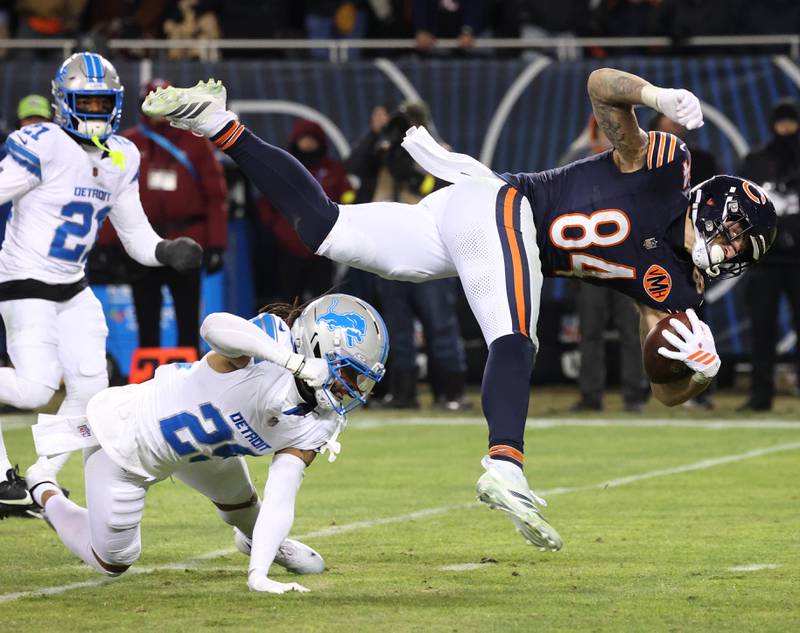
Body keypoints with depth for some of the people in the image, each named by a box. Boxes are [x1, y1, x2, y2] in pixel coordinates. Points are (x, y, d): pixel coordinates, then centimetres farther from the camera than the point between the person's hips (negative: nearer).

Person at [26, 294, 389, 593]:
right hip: (121, 435, -7)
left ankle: (255, 540, 60)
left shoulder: (314, 427, -12)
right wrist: (297, 363, -63)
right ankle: (45, 492, 33)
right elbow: (215, 326, -56)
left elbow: (280, 502, -19)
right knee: (113, 562, 8)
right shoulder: (269, 343, -33)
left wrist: (258, 574, -32)